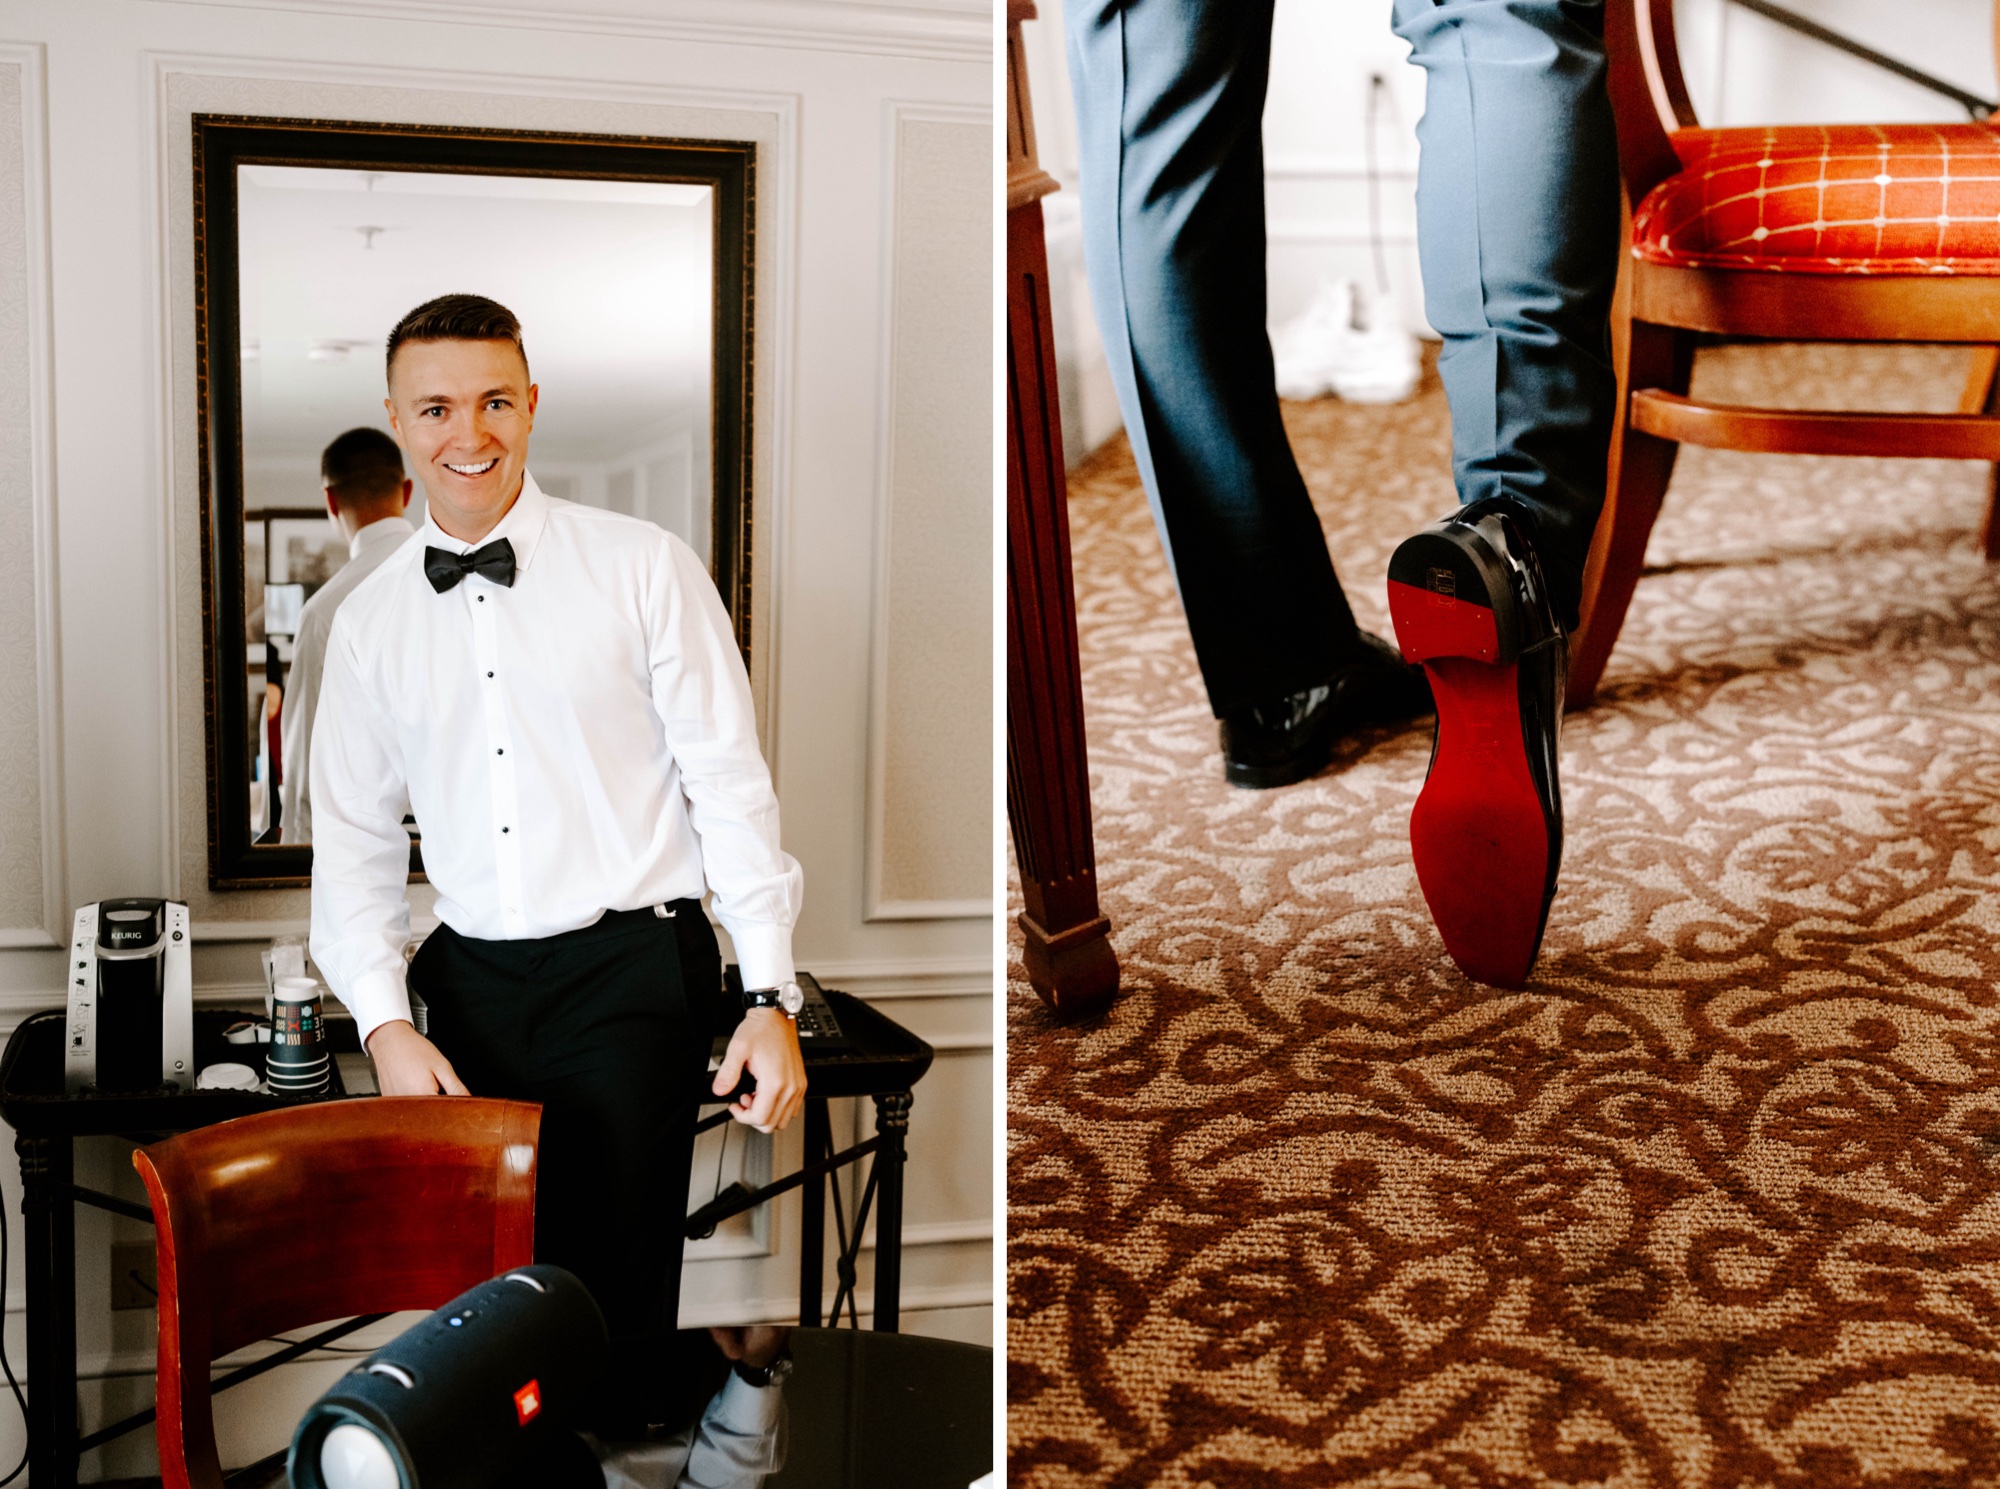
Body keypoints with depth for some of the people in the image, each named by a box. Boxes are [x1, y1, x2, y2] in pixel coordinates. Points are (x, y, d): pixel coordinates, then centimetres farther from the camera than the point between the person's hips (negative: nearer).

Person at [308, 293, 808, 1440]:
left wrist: (772, 999, -8)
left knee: (614, 1295, -6)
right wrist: (387, 1023, -2)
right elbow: (356, 840, 12)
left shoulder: (646, 569, -1)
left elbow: (731, 784, -2)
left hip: (632, 972, -3)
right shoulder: (370, 622, 10)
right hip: (471, 986, 4)